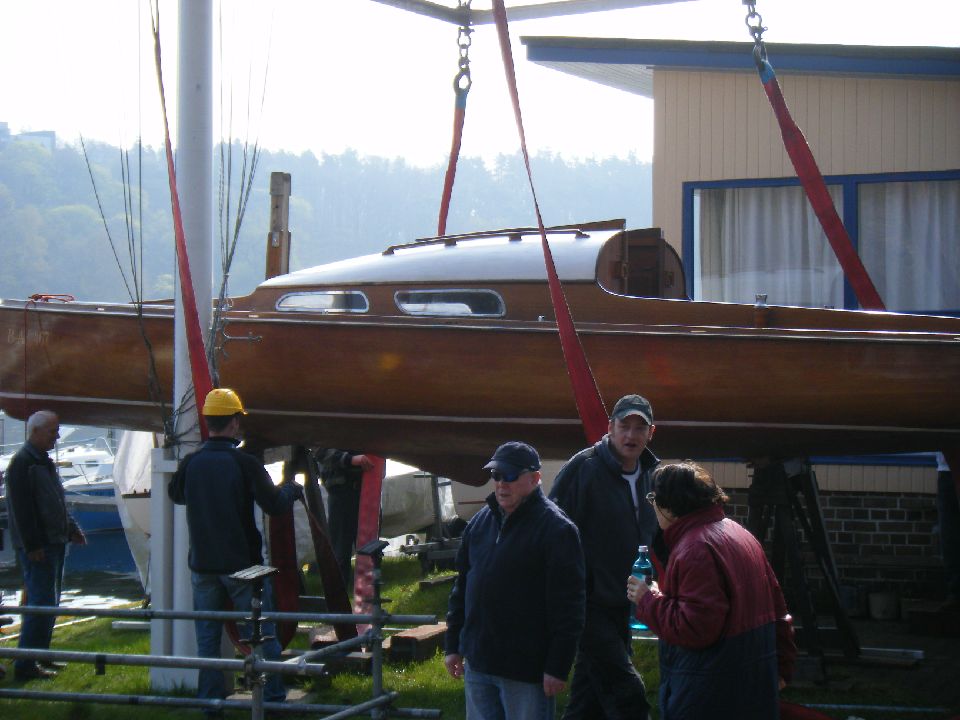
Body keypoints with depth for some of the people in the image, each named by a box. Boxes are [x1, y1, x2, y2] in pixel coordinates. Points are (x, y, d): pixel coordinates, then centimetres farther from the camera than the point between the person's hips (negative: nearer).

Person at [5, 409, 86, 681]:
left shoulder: (44, 462, 18)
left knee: (49, 602, 14)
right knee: (42, 603, -12)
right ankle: (26, 665, -10)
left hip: (55, 544, 10)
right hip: (37, 546, -10)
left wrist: (72, 530, 18)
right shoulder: (22, 463, -13)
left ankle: (39, 656, 22)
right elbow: (21, 508, -19)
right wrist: (32, 545, -22)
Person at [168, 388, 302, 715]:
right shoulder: (245, 463, -15)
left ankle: (210, 699, 13)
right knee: (262, 633, 8)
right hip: (242, 564, -3)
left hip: (203, 565, 3)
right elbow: (274, 505, -12)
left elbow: (175, 494, 17)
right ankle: (272, 696, 10)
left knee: (207, 636, 11)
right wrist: (292, 489, 9)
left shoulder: (190, 464, -3)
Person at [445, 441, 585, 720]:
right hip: (477, 665, 7)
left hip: (526, 672, -7)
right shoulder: (479, 522, 12)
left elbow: (568, 605, -15)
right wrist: (453, 646, 16)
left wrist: (557, 666, -18)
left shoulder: (557, 529, -11)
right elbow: (462, 588, 20)